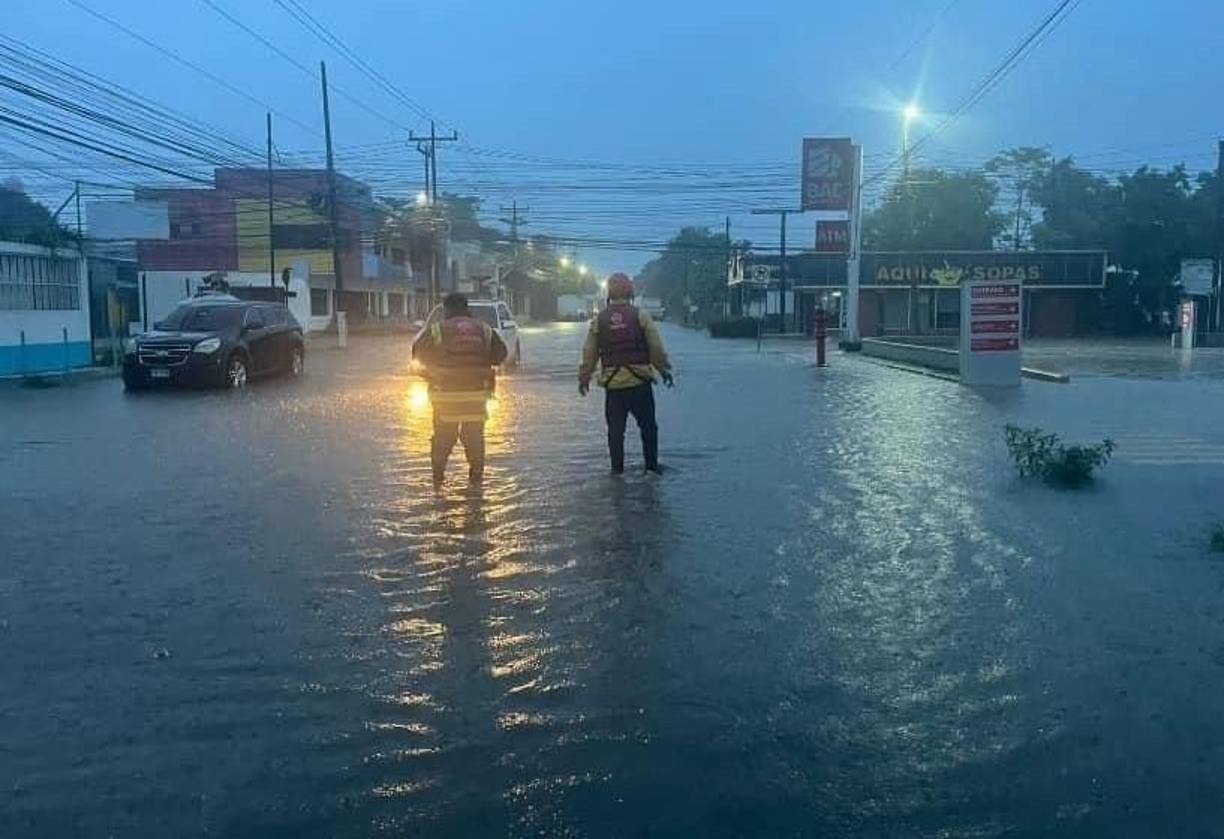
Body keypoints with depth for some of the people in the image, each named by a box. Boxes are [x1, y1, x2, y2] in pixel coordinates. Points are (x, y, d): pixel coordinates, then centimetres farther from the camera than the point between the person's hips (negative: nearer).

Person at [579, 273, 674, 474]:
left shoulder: (599, 320, 2)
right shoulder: (640, 316, -4)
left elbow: (589, 354, 4)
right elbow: (657, 348, -3)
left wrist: (584, 378, 15)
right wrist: (665, 371, 9)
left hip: (612, 383, 2)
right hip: (640, 381, -1)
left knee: (615, 428, 9)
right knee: (648, 426, 10)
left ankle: (617, 467, 11)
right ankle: (651, 465, 12)